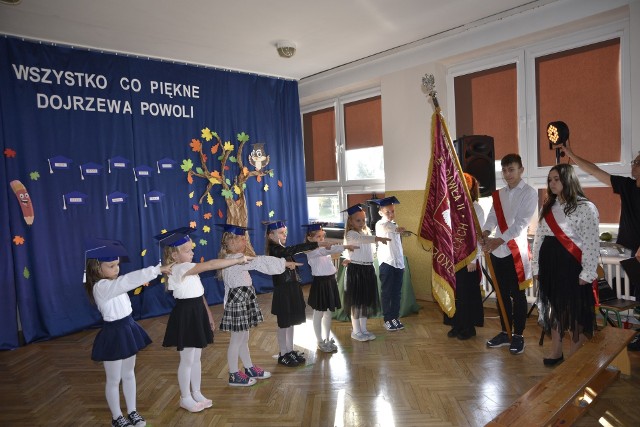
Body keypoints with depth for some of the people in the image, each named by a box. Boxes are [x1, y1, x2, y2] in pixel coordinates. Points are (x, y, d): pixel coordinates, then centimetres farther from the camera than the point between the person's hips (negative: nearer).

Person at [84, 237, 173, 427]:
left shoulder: (115, 283, 7)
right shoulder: (101, 287, -25)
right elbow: (129, 280, -35)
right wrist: (158, 269, -34)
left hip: (128, 330, 9)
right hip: (114, 335, -9)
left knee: (129, 374, 20)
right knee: (114, 380, 10)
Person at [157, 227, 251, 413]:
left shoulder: (189, 270, 9)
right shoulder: (180, 269, -21)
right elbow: (211, 265, -31)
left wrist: (208, 314, 17)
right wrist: (238, 260, -28)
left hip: (197, 313, 9)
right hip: (186, 315, -9)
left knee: (196, 358, 17)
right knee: (187, 360, 5)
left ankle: (196, 394, 30)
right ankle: (185, 398, 21)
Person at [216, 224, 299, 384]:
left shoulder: (231, 259, 10)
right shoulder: (236, 259, -21)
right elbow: (260, 262, -25)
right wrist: (285, 263, -22)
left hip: (242, 301, 10)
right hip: (238, 302, -10)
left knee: (243, 338, 19)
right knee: (237, 340, 3)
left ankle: (250, 368, 33)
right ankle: (234, 375, 17)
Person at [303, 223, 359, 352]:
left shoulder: (324, 248, 12)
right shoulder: (312, 251, -17)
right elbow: (327, 250, -34)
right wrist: (346, 246, -41)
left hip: (330, 281, 8)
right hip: (320, 283, -8)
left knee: (328, 313, 15)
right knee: (319, 314, 5)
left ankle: (327, 340, 28)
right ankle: (320, 342, 17)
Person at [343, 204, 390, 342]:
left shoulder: (366, 232, 11)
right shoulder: (351, 234, -14)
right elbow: (362, 239, -35)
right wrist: (378, 238, -52)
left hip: (368, 269, 8)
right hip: (356, 269, -7)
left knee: (366, 300, 13)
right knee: (356, 301, 1)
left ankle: (363, 329, 25)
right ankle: (356, 331, 13)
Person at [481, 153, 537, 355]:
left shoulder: (529, 193, -5)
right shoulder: (499, 194, 13)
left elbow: (522, 221, -16)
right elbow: (492, 216, 3)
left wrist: (500, 239, -27)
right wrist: (485, 233, -18)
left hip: (516, 251, -5)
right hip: (497, 251, 6)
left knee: (517, 294, 3)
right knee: (502, 293, 13)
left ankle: (518, 336, 16)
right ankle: (505, 333, 26)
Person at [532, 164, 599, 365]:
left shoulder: (586, 207, -7)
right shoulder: (547, 207, 11)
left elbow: (591, 243, -10)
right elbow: (538, 238, 12)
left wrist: (587, 272, -13)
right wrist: (536, 266, 9)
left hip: (572, 265, -6)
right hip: (549, 263, 6)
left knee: (576, 310, 3)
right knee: (553, 307, 13)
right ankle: (556, 352, 26)